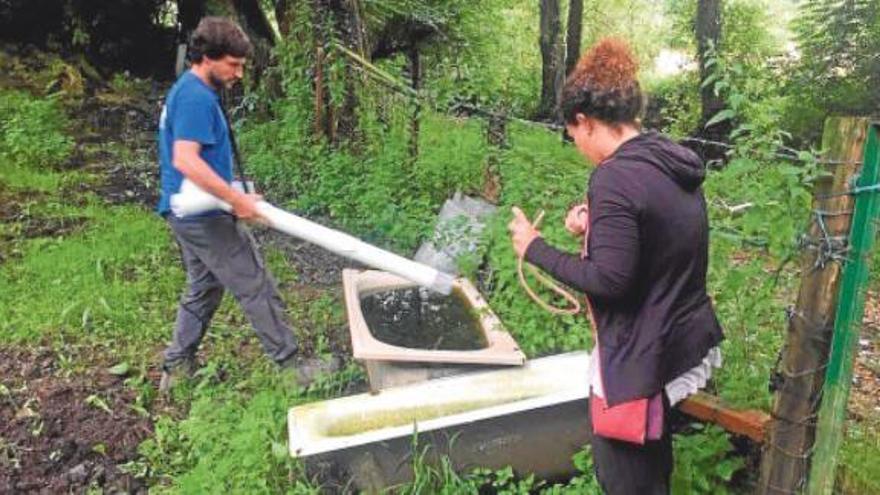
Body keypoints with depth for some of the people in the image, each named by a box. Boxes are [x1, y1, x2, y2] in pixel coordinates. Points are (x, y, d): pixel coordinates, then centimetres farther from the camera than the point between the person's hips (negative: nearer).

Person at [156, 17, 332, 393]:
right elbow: (185, 161, -30)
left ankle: (176, 368, 27)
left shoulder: (187, 91, 14)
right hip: (206, 216, -10)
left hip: (189, 213, 10)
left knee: (202, 289, 19)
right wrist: (237, 199, -27)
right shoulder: (197, 97, -19)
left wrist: (230, 195, 21)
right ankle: (290, 363, 10)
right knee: (257, 288, -1)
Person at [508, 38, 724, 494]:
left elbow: (609, 280, -26)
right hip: (688, 341, 9)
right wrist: (598, 226, 8)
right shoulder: (673, 163, 4)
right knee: (653, 456, 29)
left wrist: (535, 248, -16)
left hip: (642, 356, -9)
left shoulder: (615, 176, -24)